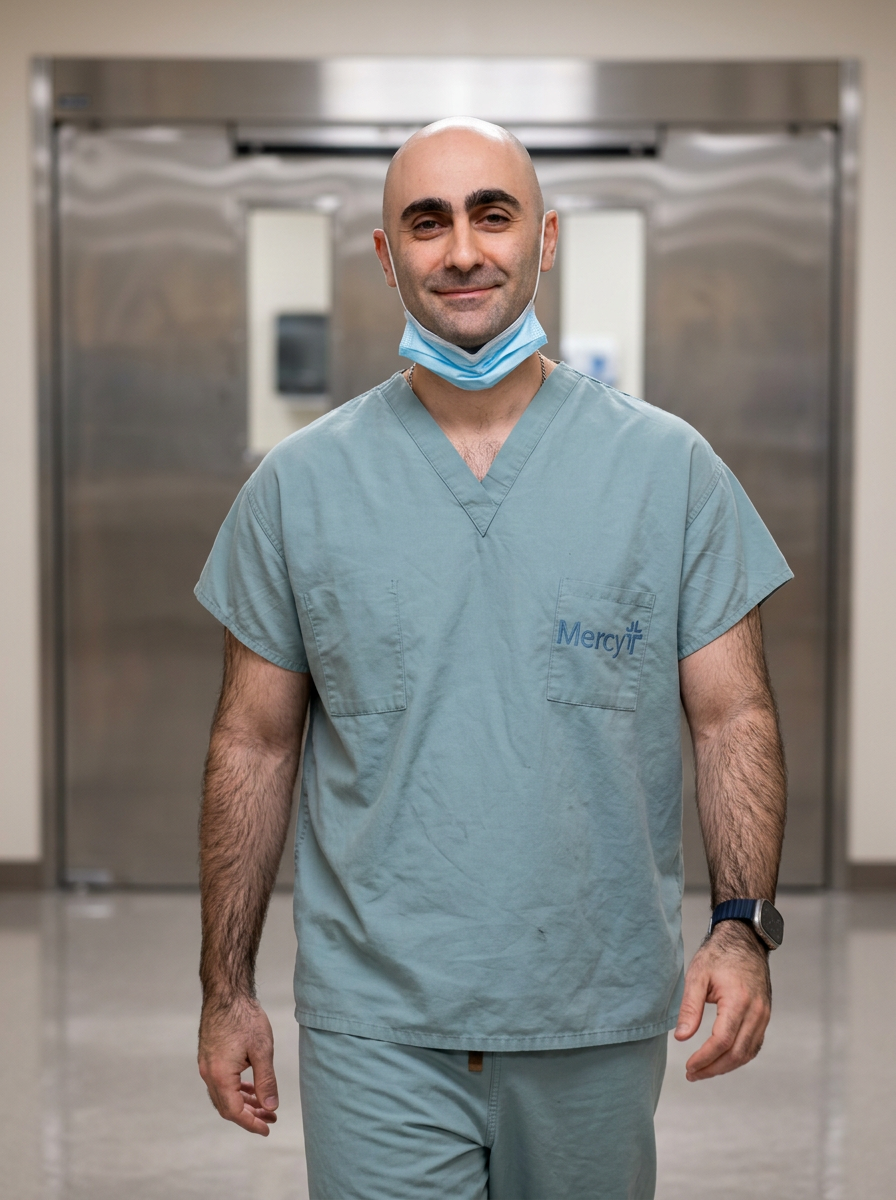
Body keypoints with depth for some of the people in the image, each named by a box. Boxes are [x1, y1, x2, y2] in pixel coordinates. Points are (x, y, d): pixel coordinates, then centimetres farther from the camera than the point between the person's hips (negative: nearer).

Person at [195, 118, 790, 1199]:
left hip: (601, 1020, 1)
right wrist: (226, 991, 4)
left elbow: (732, 717, -1)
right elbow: (255, 744, 4)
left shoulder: (670, 467, -2)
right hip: (376, 1021, 0)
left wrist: (742, 925, -15)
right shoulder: (299, 483, 0)